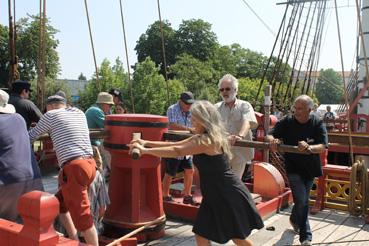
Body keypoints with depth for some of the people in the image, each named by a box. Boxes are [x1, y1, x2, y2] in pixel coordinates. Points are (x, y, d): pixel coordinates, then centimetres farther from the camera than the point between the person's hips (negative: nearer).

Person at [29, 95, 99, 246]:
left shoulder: (51, 115, 4)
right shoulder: (80, 113, 19)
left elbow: (31, 137, 17)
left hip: (74, 168, -8)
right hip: (89, 164, 8)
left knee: (81, 216, -2)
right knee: (59, 203, 21)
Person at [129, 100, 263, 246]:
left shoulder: (208, 140, -25)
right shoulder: (201, 137, 6)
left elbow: (177, 151, -30)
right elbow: (175, 144, 4)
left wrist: (144, 150, -29)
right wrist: (147, 143, -3)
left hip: (230, 196, -9)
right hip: (215, 196, 9)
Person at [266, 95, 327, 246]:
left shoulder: (318, 123, -12)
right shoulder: (287, 122, -14)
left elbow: (323, 147, -20)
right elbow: (269, 135, -12)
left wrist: (308, 148, -41)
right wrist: (272, 140, -37)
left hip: (310, 168, 3)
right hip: (293, 168, -3)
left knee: (304, 200, 18)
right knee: (302, 201, -12)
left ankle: (295, 219, 48)